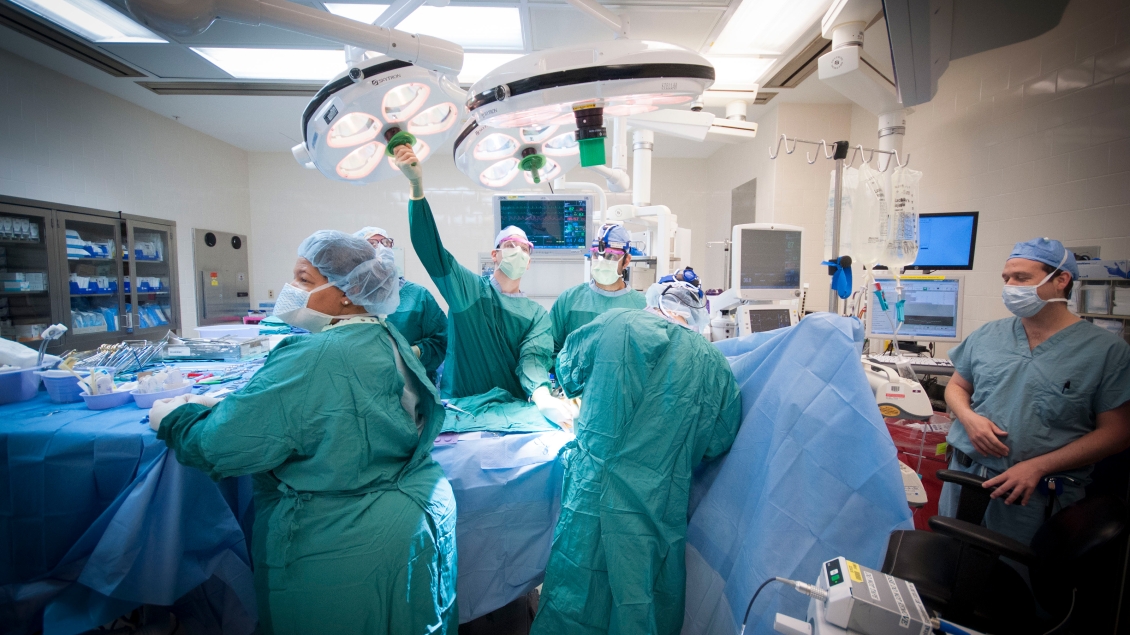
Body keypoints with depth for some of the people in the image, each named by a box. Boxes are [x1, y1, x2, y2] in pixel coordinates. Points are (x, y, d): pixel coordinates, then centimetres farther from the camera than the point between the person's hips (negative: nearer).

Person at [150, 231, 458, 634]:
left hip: (344, 550, -7)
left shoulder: (315, 358, -25)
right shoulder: (388, 340, 3)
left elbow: (219, 448, -18)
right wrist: (215, 406, 7)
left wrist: (174, 417, 1)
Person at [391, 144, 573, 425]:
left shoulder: (537, 314, 6)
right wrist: (417, 187, -26)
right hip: (458, 408, -1)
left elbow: (534, 358, -7)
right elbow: (430, 248, -12)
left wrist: (542, 395, -29)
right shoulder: (467, 288, 0)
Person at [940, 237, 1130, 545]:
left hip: (1036, 497, -3)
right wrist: (968, 417, -11)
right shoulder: (986, 336, 3)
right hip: (964, 474, 3)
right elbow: (956, 386, 12)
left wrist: (1038, 466, -17)